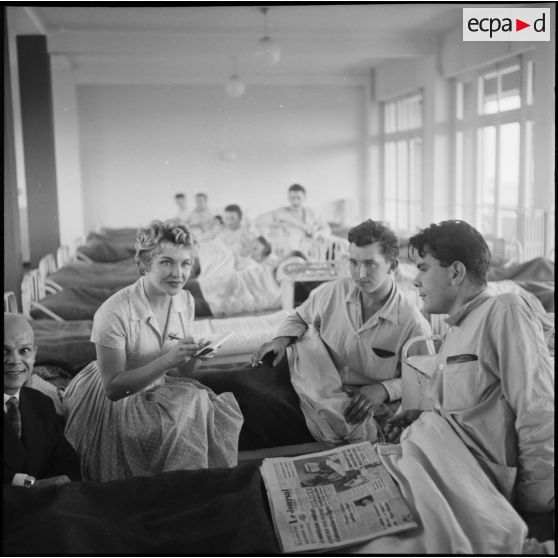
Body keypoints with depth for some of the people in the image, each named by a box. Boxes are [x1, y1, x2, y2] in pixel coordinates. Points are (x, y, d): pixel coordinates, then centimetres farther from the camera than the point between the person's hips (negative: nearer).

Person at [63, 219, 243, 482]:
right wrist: (167, 360, -28)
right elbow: (113, 387, -19)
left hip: (156, 391, 6)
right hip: (110, 403, -6)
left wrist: (192, 357, -16)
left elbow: (178, 374, 7)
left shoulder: (185, 301, -2)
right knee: (192, 407, -27)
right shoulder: (113, 313, -22)